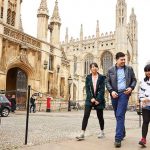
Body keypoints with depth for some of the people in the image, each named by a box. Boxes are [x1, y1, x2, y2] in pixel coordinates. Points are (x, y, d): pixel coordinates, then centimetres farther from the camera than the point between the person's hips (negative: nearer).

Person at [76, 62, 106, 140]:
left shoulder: (102, 77, 0)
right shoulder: (88, 77, 6)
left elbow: (102, 89, -6)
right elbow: (87, 89, 0)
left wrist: (98, 100, -14)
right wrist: (91, 98, -12)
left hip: (99, 100, -1)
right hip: (89, 99, 1)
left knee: (100, 116, 8)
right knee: (86, 115, -8)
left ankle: (102, 131, 28)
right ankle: (82, 134, -9)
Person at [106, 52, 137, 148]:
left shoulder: (129, 69, 5)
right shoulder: (111, 70, 5)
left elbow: (134, 80, 11)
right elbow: (107, 82, 5)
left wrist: (131, 88, -7)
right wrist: (111, 91, -11)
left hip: (124, 94, -3)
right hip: (114, 94, 3)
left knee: (120, 115, -13)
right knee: (118, 115, 13)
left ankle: (118, 138, -12)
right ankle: (123, 133, 33)